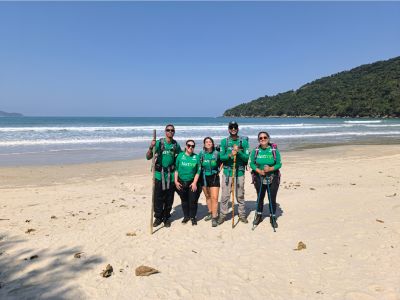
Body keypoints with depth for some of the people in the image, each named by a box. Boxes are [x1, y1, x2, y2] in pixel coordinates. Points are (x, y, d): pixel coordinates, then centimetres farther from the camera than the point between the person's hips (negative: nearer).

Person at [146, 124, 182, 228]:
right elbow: (148, 157, -6)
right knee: (158, 198, 3)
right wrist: (151, 147, -24)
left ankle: (166, 218, 25)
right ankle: (158, 218, 20)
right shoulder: (159, 143, -3)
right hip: (159, 174, -2)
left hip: (171, 175, 2)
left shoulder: (176, 145, 4)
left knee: (169, 198, 9)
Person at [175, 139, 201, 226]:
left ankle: (193, 217, 18)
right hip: (181, 182, 1)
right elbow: (176, 169, 3)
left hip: (192, 183, -1)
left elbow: (198, 171, -2)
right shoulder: (180, 156, 0)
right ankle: (186, 216, 27)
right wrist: (176, 181, -2)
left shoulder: (196, 157, -2)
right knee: (184, 201, 12)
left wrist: (194, 182, -9)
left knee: (193, 201, 1)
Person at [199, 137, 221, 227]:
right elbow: (198, 164, 12)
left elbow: (221, 163, 8)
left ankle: (214, 217, -3)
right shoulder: (201, 153, -1)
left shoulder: (216, 153, -7)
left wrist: (219, 171, 0)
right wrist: (202, 171, 5)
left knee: (214, 198, -8)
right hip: (204, 177, 3)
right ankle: (210, 213, 31)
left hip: (214, 177, -3)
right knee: (207, 196, 15)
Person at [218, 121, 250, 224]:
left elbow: (246, 158, -3)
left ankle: (242, 215, 23)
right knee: (225, 195, 3)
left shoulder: (244, 141, 1)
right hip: (227, 172, 0)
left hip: (239, 172, 0)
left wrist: (239, 152, -20)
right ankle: (222, 215, 15)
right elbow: (221, 157, -4)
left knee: (240, 195, 9)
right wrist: (230, 155, -22)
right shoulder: (224, 141, 2)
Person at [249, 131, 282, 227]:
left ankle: (273, 218, 25)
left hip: (272, 179, -1)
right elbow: (252, 163, -1)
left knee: (272, 199, 6)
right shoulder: (255, 151, -3)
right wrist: (258, 170, -17)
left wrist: (270, 168, -22)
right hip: (259, 178, 2)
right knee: (260, 198, 16)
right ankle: (259, 216, 35)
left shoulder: (274, 150, -8)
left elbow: (279, 164, -6)